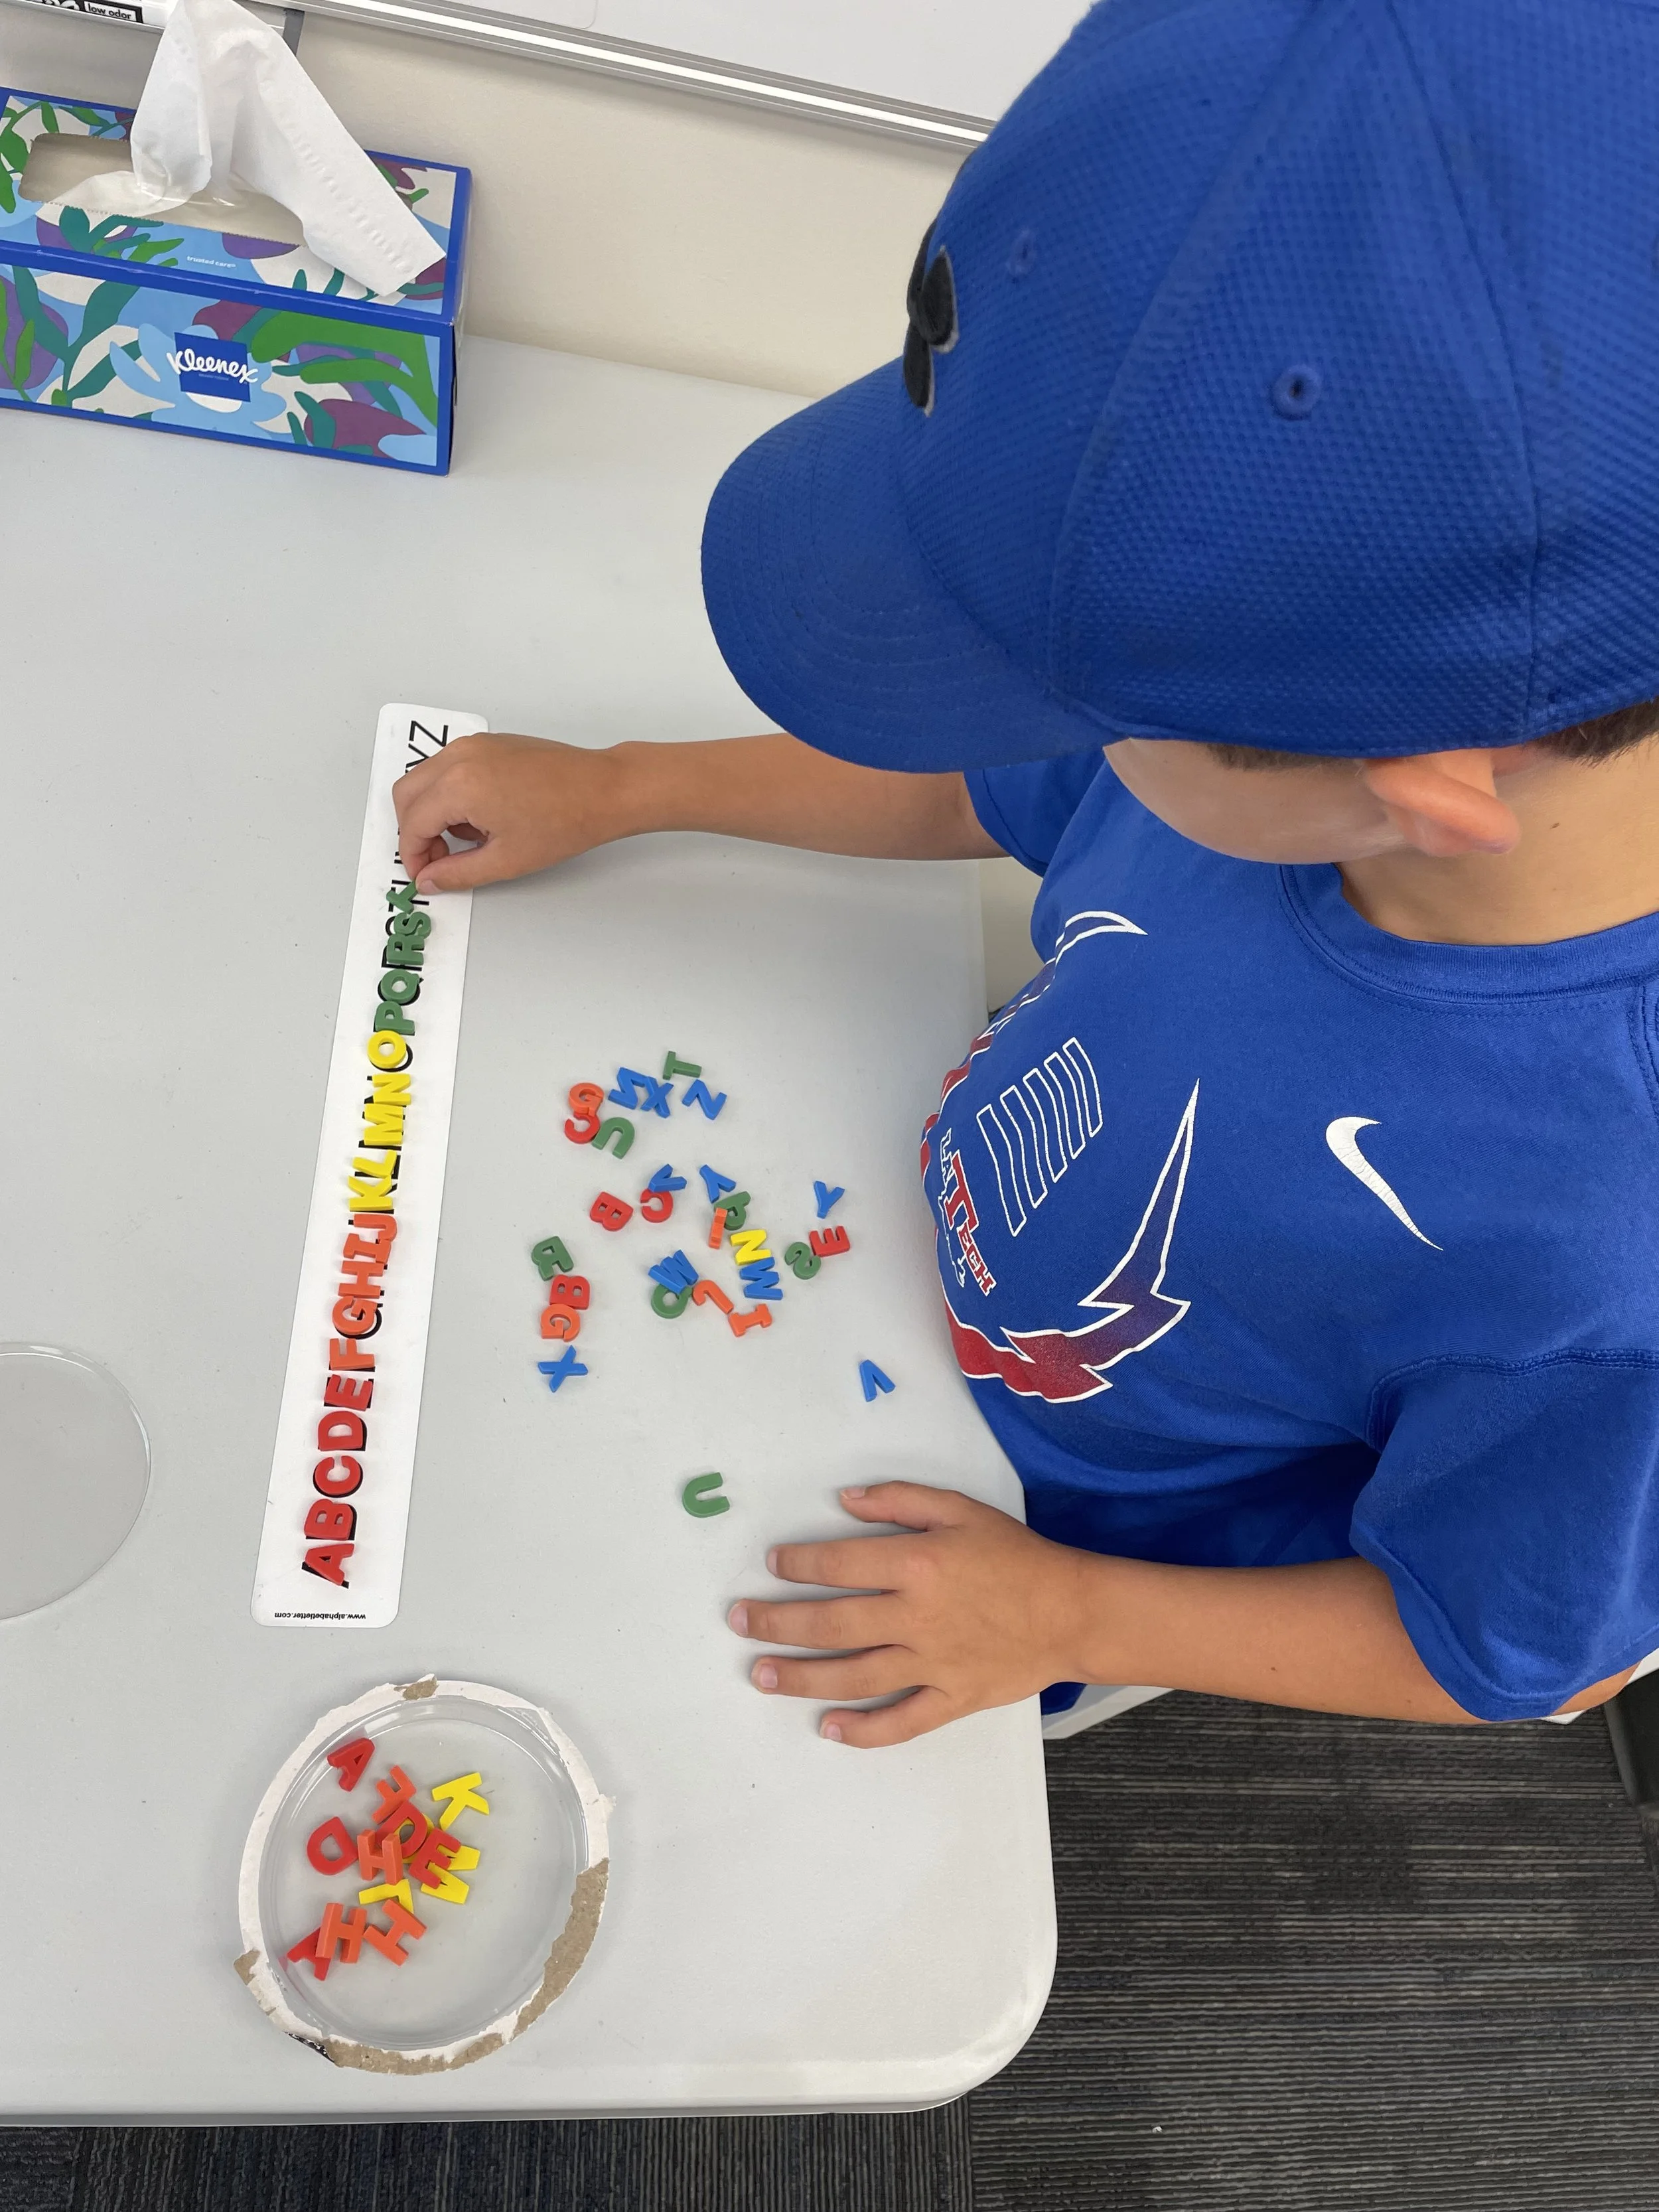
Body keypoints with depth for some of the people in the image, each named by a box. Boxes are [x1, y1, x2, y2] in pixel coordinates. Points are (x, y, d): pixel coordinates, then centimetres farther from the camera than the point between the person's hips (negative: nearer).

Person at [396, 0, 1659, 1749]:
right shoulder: (1333, 722, -27)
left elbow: (1512, 1656, -20)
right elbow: (989, 791, -5)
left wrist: (1069, 1619, -20)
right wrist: (609, 792, -1)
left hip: (1067, 1531, -3)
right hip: (922, 1254, 4)